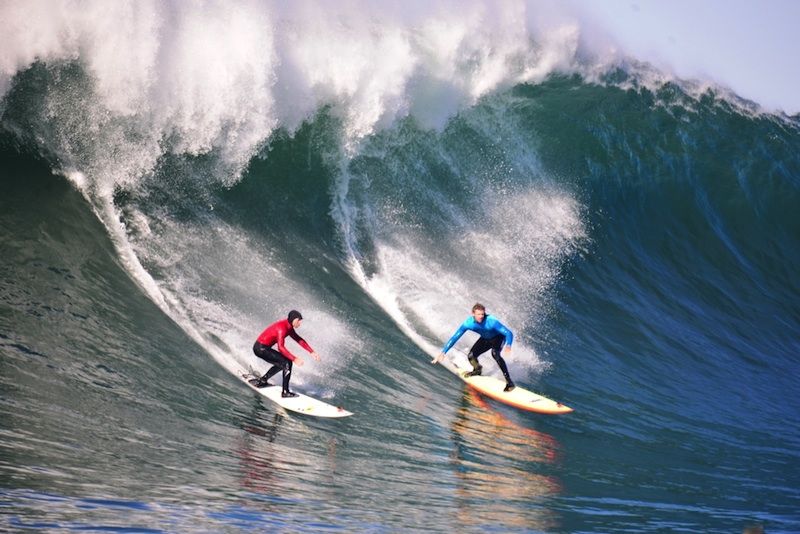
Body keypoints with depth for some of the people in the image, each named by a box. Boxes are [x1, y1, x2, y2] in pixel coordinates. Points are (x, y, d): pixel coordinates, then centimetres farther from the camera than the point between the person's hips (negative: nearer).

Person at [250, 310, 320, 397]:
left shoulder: (288, 327, 7)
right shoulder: (282, 328, -23)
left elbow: (299, 340, 12)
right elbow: (281, 347, -31)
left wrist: (312, 352, 6)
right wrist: (294, 359, -35)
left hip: (261, 347, 10)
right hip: (261, 348, -10)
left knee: (281, 363, 26)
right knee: (287, 363, -13)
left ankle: (262, 380, 31)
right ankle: (285, 392, -14)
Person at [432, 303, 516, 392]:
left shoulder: (491, 321, -38)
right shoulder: (468, 323, -27)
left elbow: (508, 333, -38)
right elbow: (455, 338, -20)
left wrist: (508, 345, -59)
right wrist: (443, 352, -25)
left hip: (498, 337, -4)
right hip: (485, 339, 4)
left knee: (495, 354, -33)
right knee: (471, 356, -11)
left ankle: (509, 382, -27)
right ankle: (477, 369, 26)